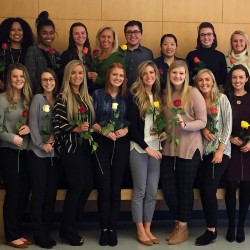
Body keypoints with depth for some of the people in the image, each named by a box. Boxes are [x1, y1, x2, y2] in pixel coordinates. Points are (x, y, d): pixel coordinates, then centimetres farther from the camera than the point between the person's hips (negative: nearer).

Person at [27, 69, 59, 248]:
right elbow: (33, 124, -8)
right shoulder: (38, 99, -1)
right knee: (39, 192, -2)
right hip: (38, 152, -4)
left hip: (55, 152, 4)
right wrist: (41, 144, -13)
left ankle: (46, 231, 17)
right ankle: (39, 234, 7)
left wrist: (54, 137, -9)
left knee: (51, 192, 6)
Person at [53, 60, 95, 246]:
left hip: (85, 146, 7)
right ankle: (69, 231, 11)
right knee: (76, 186, -5)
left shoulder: (87, 97, 13)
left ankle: (70, 225, 22)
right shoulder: (62, 98, -7)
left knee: (88, 185, 5)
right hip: (69, 147, -7)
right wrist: (76, 129, -23)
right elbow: (57, 124, -13)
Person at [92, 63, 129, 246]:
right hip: (102, 144, -2)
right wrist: (103, 130, -16)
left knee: (116, 188, 4)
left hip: (121, 145, 2)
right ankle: (104, 229, 9)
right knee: (104, 187, -2)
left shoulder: (126, 97, 8)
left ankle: (113, 229, 12)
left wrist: (126, 129, -10)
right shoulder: (98, 94, 2)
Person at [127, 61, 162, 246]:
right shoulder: (134, 97, -4)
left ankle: (148, 229, 17)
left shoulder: (159, 96, 11)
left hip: (156, 148, 5)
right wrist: (146, 147, -12)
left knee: (152, 191, 6)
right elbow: (132, 126, -9)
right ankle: (140, 231, 11)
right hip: (139, 148, -5)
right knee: (140, 191, 0)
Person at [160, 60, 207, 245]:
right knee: (167, 187, 6)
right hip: (169, 147, 6)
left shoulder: (193, 93, -9)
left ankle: (183, 228, 20)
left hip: (189, 148, -6)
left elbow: (203, 121, -12)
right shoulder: (166, 94, 9)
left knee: (185, 188, 4)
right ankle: (178, 223, 26)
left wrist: (185, 125, -27)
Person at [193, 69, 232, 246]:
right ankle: (211, 228, 15)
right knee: (203, 190, 1)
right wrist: (202, 129, -11)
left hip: (220, 150, -4)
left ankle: (211, 231, 1)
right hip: (202, 150, 4)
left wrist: (220, 150, -13)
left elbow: (228, 125, -7)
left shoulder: (222, 99, -5)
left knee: (209, 190, -11)